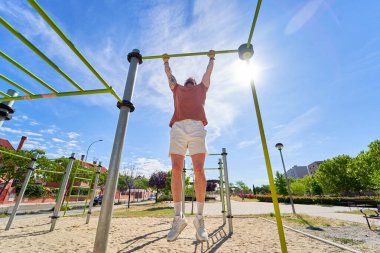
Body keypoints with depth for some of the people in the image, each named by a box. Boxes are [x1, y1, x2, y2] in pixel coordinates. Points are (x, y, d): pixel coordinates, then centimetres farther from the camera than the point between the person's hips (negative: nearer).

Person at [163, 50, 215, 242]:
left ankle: (200, 218, -2)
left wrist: (211, 58, 63)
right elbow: (169, 74, 50)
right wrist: (166, 61, 65)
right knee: (176, 170, -8)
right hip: (178, 127, 1)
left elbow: (208, 72, 48)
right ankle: (178, 217, 0)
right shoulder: (177, 89, 35)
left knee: (199, 170, -10)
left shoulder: (201, 88, 34)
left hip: (196, 127, -1)